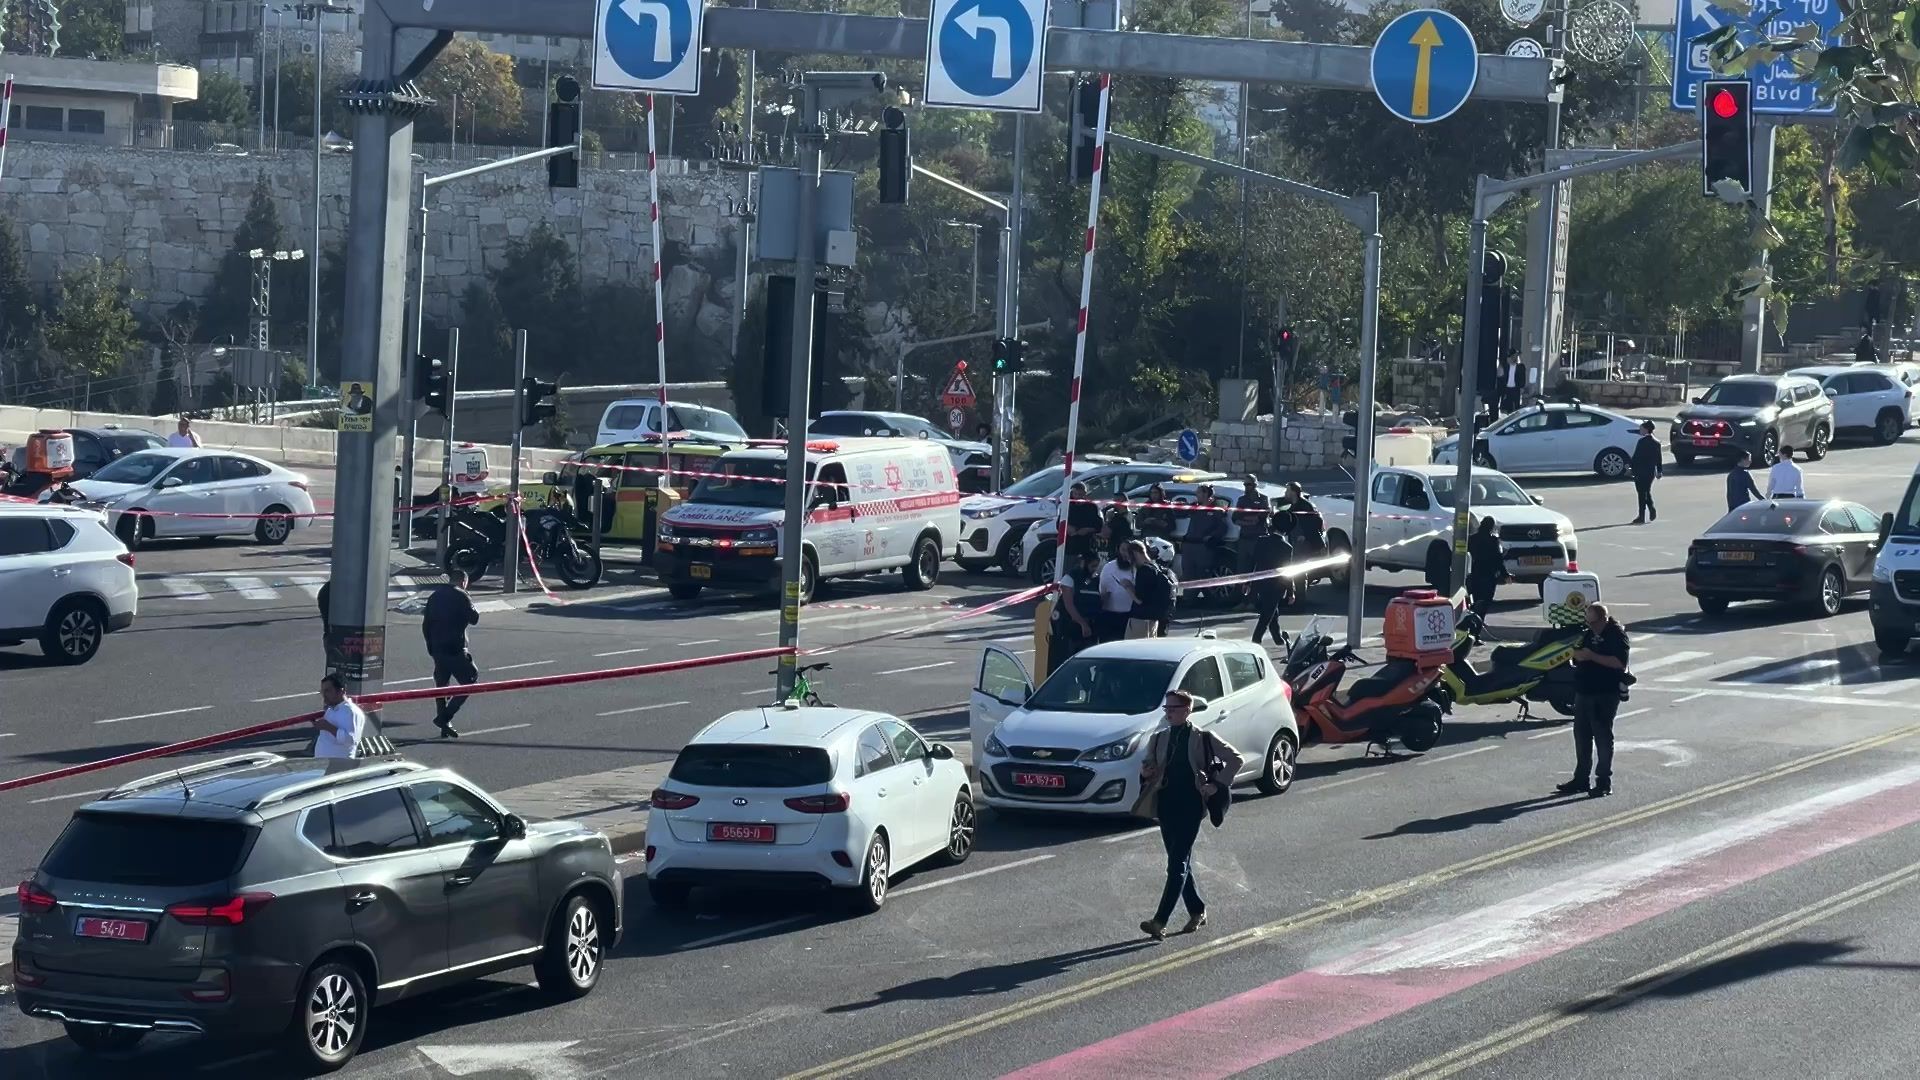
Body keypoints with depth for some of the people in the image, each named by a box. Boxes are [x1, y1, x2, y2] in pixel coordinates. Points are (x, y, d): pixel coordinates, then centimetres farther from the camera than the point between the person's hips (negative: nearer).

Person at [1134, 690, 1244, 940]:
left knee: (1178, 863, -10)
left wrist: (1217, 784, -4)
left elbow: (1235, 759, 3)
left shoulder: (1203, 739, -2)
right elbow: (1149, 767, 18)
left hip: (1191, 807, -6)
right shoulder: (1159, 739, 12)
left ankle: (1160, 922, -18)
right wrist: (1146, 772, -5)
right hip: (1166, 805, 6)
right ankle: (1197, 911, 28)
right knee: (1180, 863, 12)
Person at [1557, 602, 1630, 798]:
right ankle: (1581, 780, 20)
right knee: (1582, 736, 12)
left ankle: (1604, 783, 2)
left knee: (1603, 738, -4)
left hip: (1605, 694, -8)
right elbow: (1579, 660, 24)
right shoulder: (1589, 634, 16)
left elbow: (1620, 662, -22)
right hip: (1584, 692, 8)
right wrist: (1578, 655, 0)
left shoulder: (1616, 635, -9)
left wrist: (1592, 656, -24)